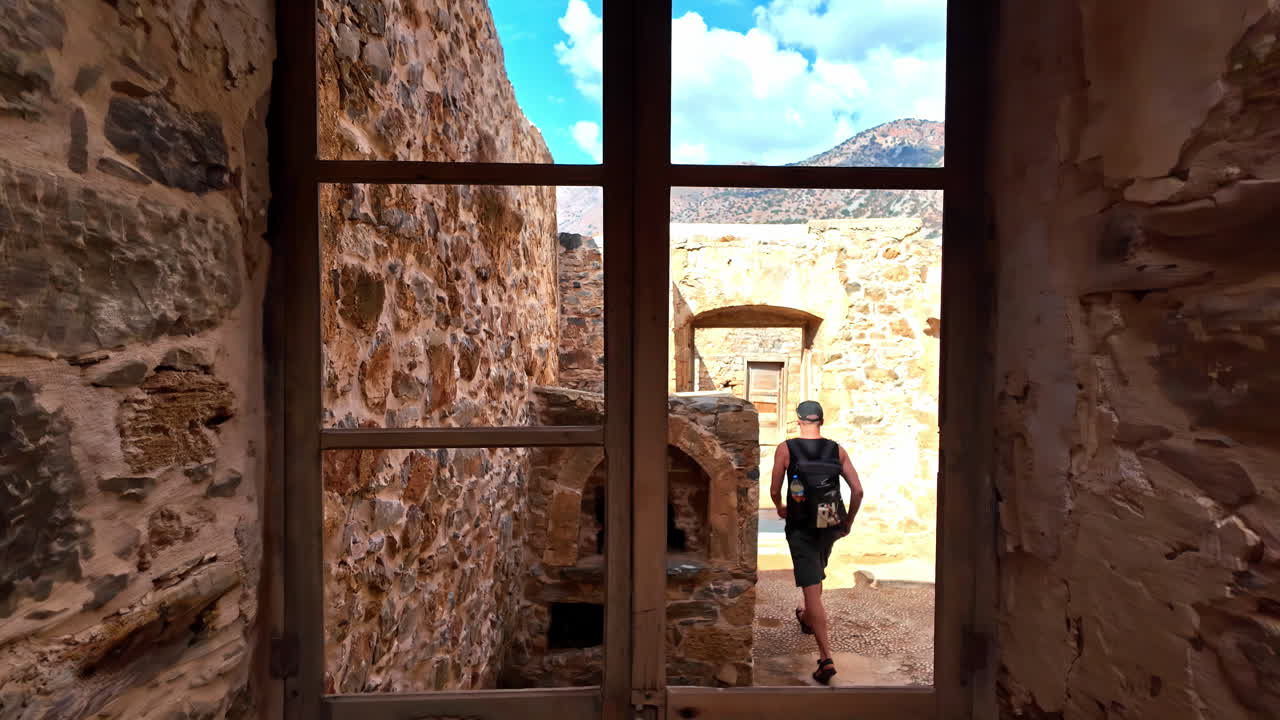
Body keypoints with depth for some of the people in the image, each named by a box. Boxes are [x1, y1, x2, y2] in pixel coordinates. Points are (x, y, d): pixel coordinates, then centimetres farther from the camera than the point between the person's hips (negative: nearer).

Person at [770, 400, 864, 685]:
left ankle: (826, 657, -4)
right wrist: (848, 522, 10)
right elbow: (857, 490, -5)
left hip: (800, 526, -4)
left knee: (811, 588, 0)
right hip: (830, 526, 4)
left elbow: (775, 491, -6)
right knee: (817, 573, 28)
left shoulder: (786, 449, -10)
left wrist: (780, 509, 16)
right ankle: (807, 618, 51)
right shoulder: (837, 450, -3)